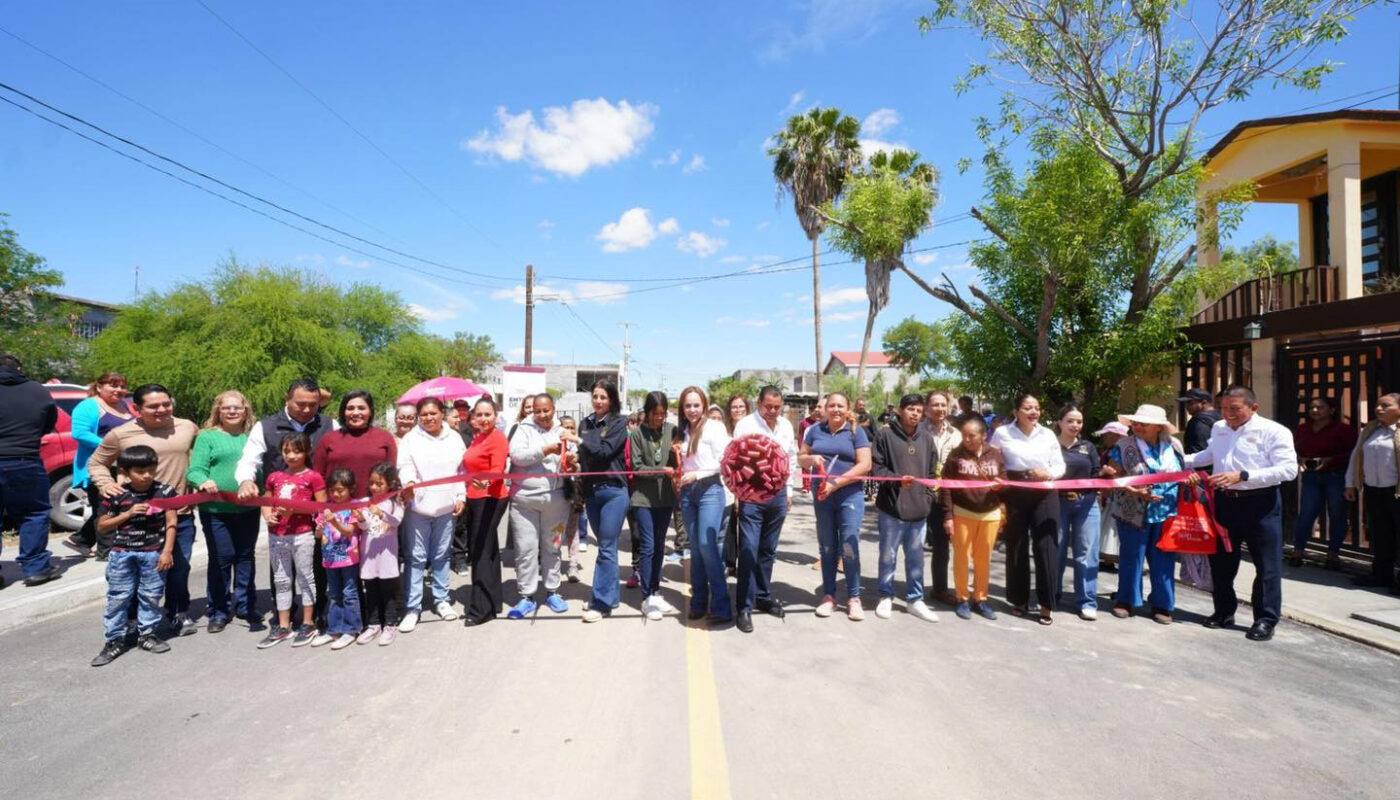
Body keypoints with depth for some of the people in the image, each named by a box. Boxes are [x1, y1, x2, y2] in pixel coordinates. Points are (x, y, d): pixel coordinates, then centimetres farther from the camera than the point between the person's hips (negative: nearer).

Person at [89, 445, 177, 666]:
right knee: (118, 597, 6)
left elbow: (171, 523, -2)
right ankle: (115, 639, 16)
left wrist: (167, 551, -7)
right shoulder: (115, 496, -4)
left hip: (154, 553, 0)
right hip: (122, 553, 0)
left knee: (151, 596, 9)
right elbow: (102, 526, 1)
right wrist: (128, 513, -14)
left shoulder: (165, 492, -4)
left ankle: (146, 634, 23)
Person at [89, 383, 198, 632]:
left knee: (179, 567, 10)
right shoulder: (121, 434, -1)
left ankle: (178, 615, 27)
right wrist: (105, 483, -8)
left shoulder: (187, 427, 5)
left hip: (181, 513, 2)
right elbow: (96, 462, 10)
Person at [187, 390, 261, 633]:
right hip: (215, 509, -2)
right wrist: (203, 482, -27)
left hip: (248, 508, 3)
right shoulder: (207, 436, 2)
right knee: (220, 559, 3)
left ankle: (245, 606, 24)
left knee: (246, 557, 12)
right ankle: (219, 611, 17)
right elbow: (195, 470, -6)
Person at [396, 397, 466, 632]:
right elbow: (405, 467, -10)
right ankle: (412, 607, 9)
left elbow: (461, 469, 9)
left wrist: (461, 497, 3)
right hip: (418, 506, -2)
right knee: (416, 557, 2)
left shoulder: (454, 438, 8)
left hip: (445, 506, 2)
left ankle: (441, 599, 26)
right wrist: (408, 483, -30)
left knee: (441, 555, 13)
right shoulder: (411, 439, 1)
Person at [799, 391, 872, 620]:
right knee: (826, 548, 11)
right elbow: (801, 458, 13)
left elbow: (865, 465, -10)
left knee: (849, 548, -3)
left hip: (850, 495, -3)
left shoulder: (856, 431, -3)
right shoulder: (815, 430, 7)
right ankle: (829, 596, 21)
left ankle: (853, 598, 11)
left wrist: (836, 484, -17)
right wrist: (812, 458, -12)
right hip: (822, 496, 3)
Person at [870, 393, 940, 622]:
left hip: (919, 509, 4)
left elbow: (932, 472, 14)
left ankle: (915, 599, 25)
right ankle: (886, 597, 23)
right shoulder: (885, 434, -4)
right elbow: (876, 467, -6)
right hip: (892, 507, -3)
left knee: (916, 556, 12)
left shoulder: (927, 437, 8)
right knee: (888, 555, 8)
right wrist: (897, 480, -19)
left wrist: (927, 498, 5)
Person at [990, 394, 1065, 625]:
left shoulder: (1048, 434, 4)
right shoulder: (1002, 433, -1)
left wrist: (1048, 474, -14)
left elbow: (1060, 466, 7)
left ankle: (1046, 605, 6)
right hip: (1014, 495, -1)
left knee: (1045, 548, -2)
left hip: (1045, 495, 1)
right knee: (1017, 547, 7)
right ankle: (1019, 600, 21)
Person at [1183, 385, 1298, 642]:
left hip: (1259, 503, -6)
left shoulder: (1273, 432, -10)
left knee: (1267, 564, 1)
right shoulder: (1218, 429, 11)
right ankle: (1224, 611, 29)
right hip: (1224, 502, 6)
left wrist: (1242, 476, -24)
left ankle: (1266, 619, 13)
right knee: (1221, 560, 14)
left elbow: (1288, 469, -19)